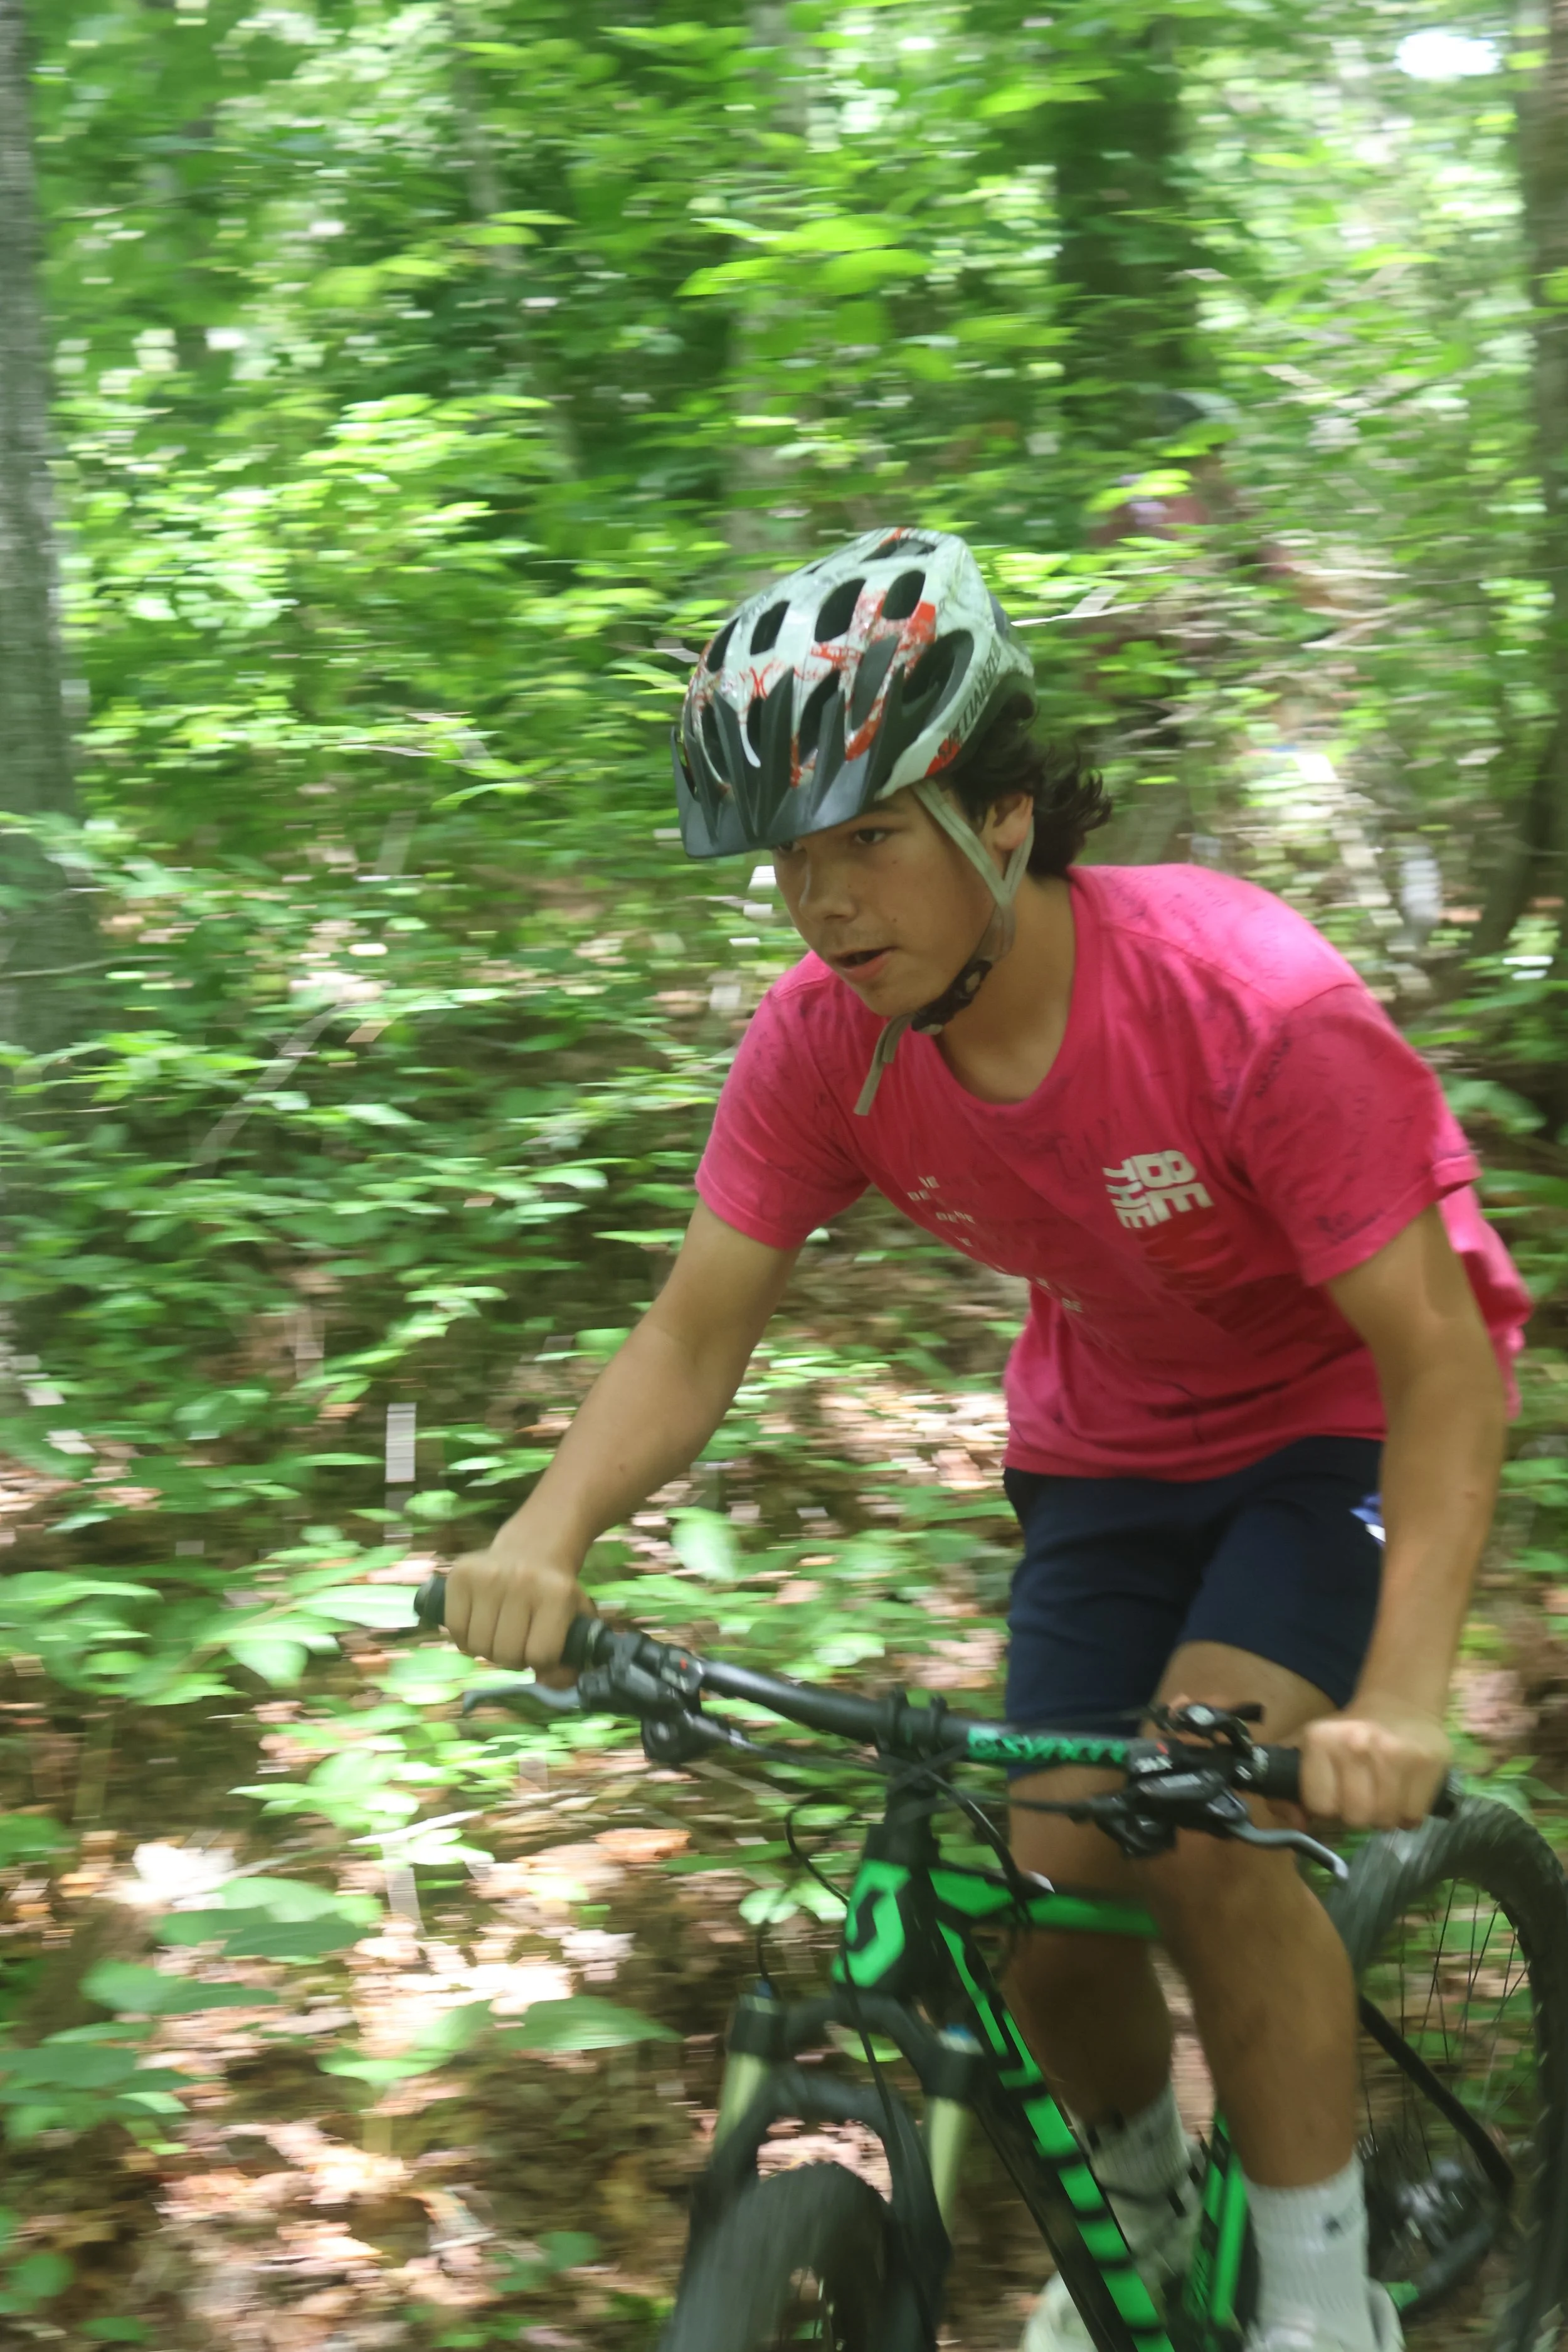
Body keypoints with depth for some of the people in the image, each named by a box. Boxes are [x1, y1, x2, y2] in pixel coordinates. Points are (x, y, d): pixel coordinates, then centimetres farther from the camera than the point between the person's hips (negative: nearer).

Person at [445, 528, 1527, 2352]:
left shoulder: (1254, 1005, -34)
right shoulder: (821, 1041, -19)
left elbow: (1444, 1357, -31)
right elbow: (695, 1331, -16)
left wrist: (1400, 1699, -43)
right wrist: (547, 1536, -37)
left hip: (1349, 1415, -5)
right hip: (1111, 1435, 5)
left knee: (1201, 1827, -24)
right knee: (1054, 1880, -1)